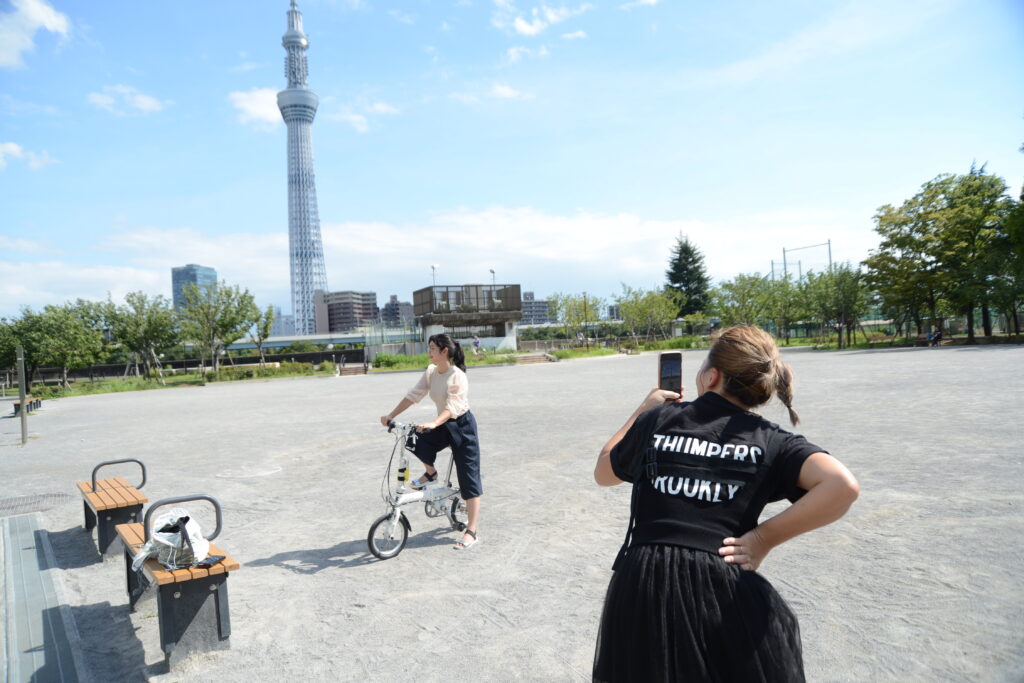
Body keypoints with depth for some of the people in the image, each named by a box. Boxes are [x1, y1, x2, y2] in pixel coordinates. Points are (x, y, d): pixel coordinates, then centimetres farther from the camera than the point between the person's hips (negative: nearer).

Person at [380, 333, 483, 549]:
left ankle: (471, 532, 1)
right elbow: (413, 395, -3)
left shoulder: (457, 376, -22)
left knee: (468, 480, -5)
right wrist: (391, 415, -11)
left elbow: (453, 408, -33)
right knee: (415, 441, -21)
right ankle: (430, 473, 9)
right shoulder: (431, 372, 0)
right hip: (444, 426, 7)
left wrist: (433, 424, -49)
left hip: (462, 427, -6)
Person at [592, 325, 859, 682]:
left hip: (640, 584, 1)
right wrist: (764, 537, -6)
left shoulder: (657, 419, 4)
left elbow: (603, 472, 21)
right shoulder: (771, 442, 2)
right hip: (725, 594, -1)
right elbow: (842, 487, -15)